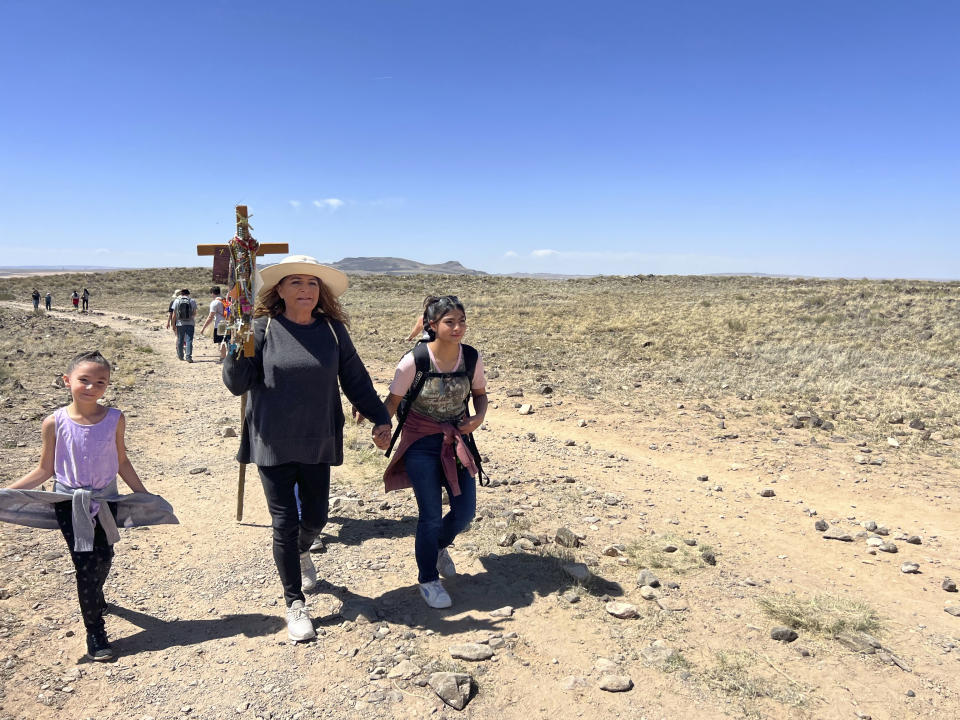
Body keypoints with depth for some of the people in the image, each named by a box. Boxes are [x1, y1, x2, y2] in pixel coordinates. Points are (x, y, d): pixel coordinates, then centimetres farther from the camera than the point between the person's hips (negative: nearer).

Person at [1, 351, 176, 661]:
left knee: (103, 557, 9)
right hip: (69, 503, -2)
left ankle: (93, 597, 44)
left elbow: (122, 463, 2)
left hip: (106, 501, 2)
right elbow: (45, 469, -2)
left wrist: (144, 495, 2)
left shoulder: (114, 419, -8)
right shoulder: (55, 423, -12)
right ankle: (94, 631, 15)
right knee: (85, 563, 1)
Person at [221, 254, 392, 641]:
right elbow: (237, 384, -7)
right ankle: (294, 604, 22)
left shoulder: (333, 330, 0)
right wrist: (236, 348, -24)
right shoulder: (262, 329, -7)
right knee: (285, 522, 3)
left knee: (315, 515, 13)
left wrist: (380, 418, 3)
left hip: (317, 443, 3)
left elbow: (355, 380, 6)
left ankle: (301, 553, 51)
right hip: (272, 444, -2)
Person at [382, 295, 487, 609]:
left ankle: (438, 546, 42)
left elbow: (480, 392, 8)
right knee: (431, 515, -2)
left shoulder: (472, 358, -9)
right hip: (421, 442, -4)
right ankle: (428, 580, 24)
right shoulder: (413, 362, -19)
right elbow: (393, 400, -8)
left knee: (465, 511, 6)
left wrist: (479, 416, -10)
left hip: (456, 440, 4)